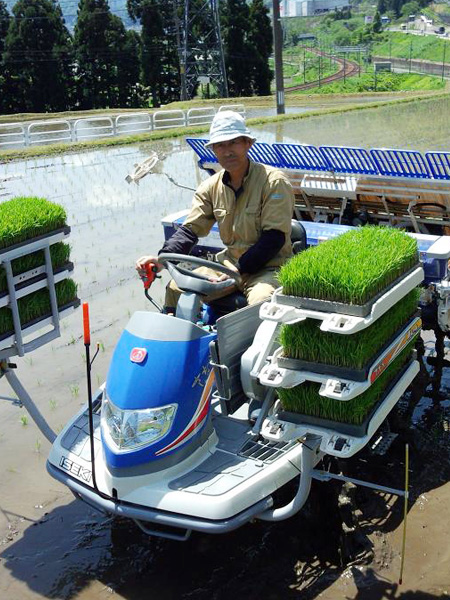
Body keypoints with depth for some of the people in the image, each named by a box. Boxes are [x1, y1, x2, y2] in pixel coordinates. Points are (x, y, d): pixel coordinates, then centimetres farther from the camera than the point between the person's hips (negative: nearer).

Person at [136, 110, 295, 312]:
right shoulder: (211, 187, 5)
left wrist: (238, 270, -24)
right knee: (176, 288, -7)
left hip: (268, 267, -5)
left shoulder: (274, 182, -12)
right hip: (229, 263, 5)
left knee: (262, 302, -36)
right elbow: (190, 229, 0)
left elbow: (275, 237, -17)